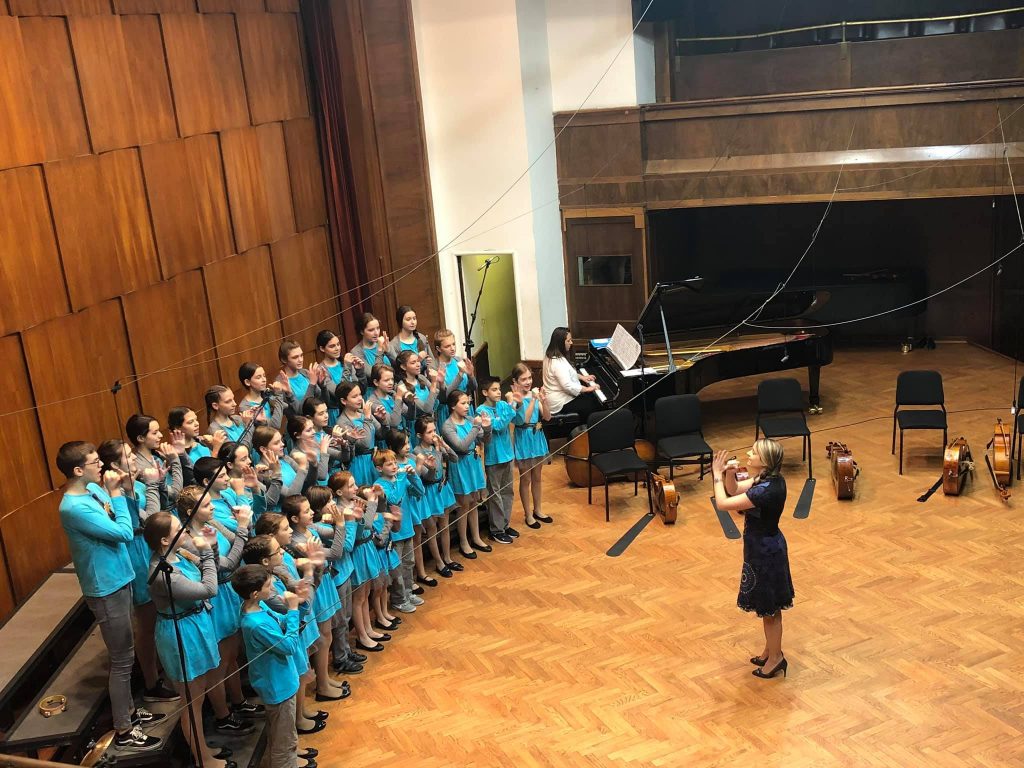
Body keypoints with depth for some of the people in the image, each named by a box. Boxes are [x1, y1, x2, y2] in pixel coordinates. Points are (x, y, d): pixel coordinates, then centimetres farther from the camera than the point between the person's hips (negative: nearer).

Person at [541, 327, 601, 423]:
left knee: (594, 397, 15)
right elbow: (568, 386, -30)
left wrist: (582, 377, 12)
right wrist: (588, 389, -19)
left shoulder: (552, 356, 6)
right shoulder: (558, 362, -27)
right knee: (595, 404, -12)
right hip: (561, 403, -10)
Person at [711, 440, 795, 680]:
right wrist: (729, 474, -11)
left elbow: (723, 503, -29)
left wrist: (717, 474, -18)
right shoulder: (768, 478, -4)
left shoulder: (765, 491, -32)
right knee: (768, 605, 23)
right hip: (767, 545, 9)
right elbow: (734, 490, 9)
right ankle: (770, 651, 39)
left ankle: (776, 658, 26)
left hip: (765, 551, -9)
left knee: (769, 607, 9)